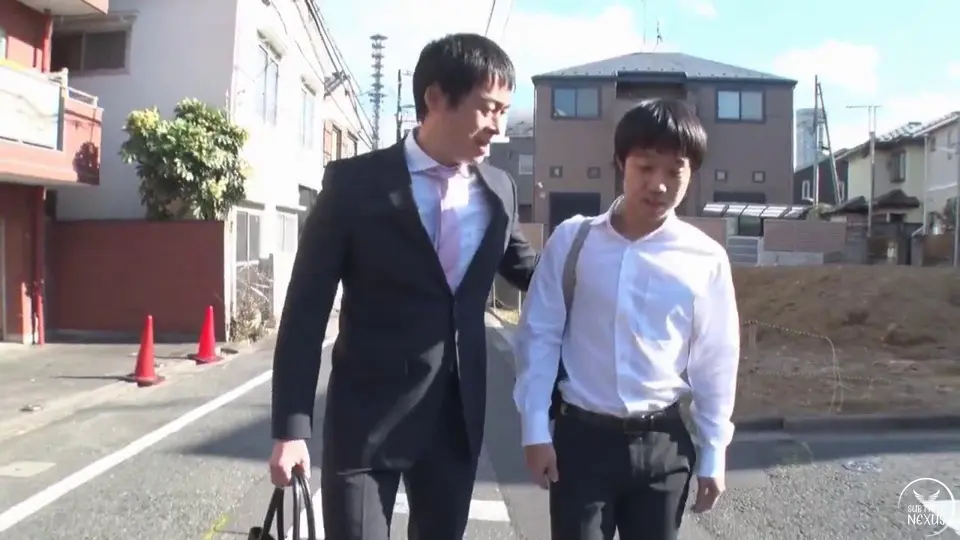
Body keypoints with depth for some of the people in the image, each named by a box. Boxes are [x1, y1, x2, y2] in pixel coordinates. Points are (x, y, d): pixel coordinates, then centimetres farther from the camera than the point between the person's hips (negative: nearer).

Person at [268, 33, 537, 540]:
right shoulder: (356, 183, -10)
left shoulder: (499, 190, 2)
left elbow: (526, 269, 20)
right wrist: (291, 427, -10)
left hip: (458, 415, 4)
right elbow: (306, 309, -8)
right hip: (367, 415, -4)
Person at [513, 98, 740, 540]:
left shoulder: (706, 259, -5)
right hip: (581, 435, -1)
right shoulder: (572, 240, -7)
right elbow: (538, 335, -2)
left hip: (662, 442, 2)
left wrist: (713, 454, 6)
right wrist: (535, 429, -3)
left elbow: (715, 360, 3)